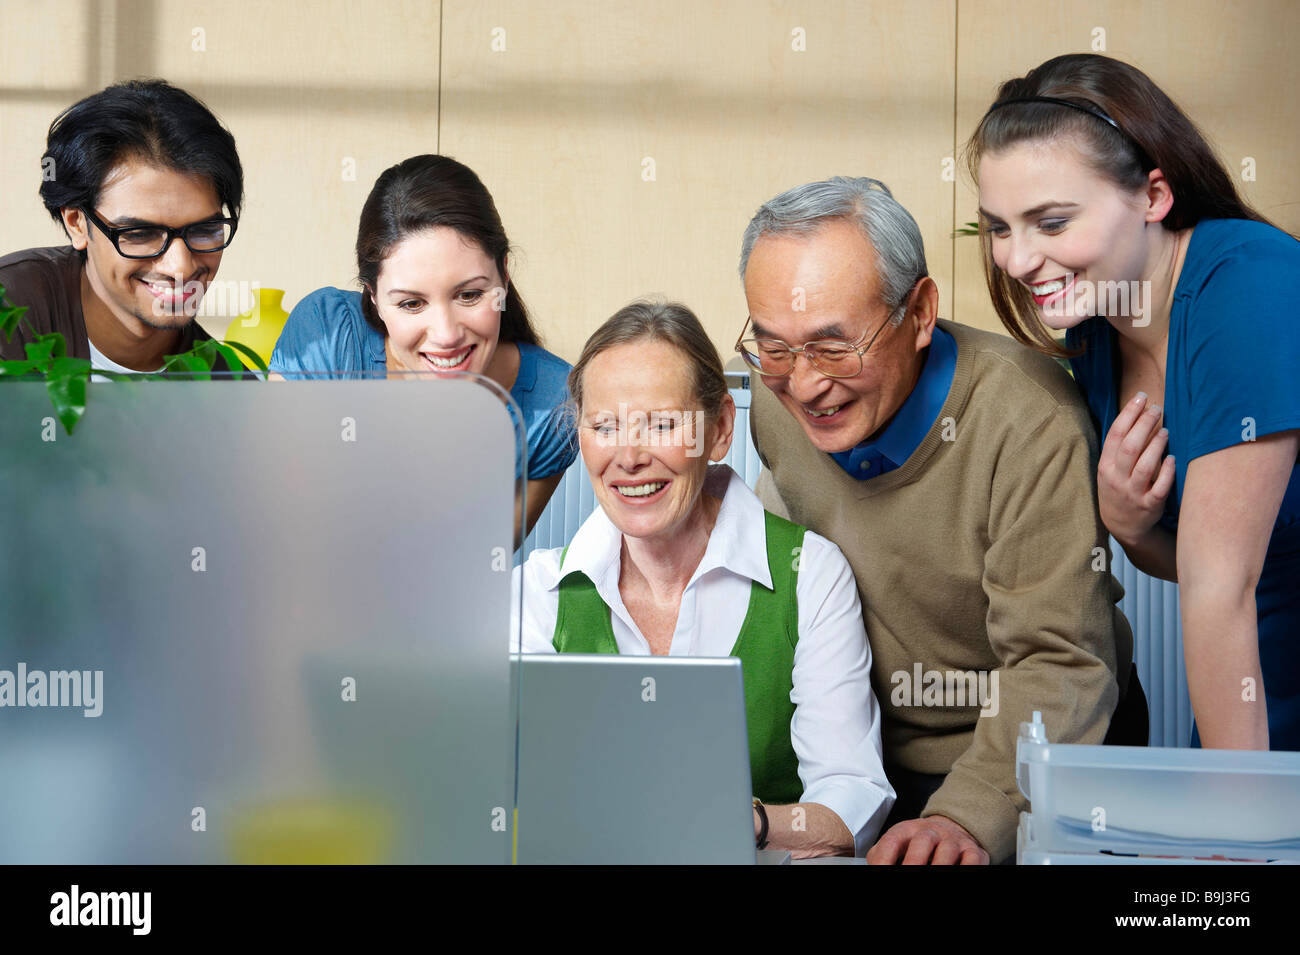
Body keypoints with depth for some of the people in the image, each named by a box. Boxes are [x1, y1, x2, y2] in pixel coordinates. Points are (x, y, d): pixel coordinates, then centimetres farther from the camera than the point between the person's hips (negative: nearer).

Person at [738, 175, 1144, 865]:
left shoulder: (1028, 420, -23)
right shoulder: (779, 399, -4)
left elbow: (1057, 662, -25)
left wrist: (969, 817, -37)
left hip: (1027, 770, -3)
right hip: (870, 759, 3)